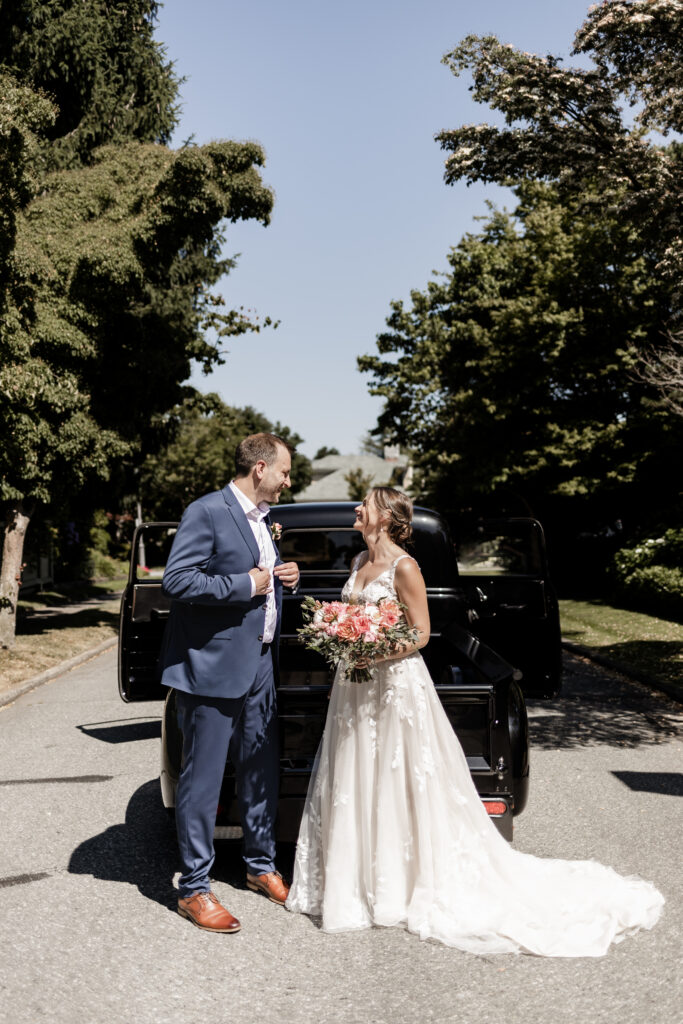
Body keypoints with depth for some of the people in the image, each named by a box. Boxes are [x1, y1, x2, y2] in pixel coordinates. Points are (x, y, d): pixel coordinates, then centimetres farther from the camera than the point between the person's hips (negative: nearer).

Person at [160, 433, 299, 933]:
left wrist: (283, 577, 4)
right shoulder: (207, 512, -14)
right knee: (203, 780, 1)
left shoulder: (263, 518, 14)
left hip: (260, 666, 9)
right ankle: (194, 888, 14)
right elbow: (177, 580, -21)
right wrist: (246, 584, -19)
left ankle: (261, 865, 34)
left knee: (262, 773, 17)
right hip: (213, 666, -9)